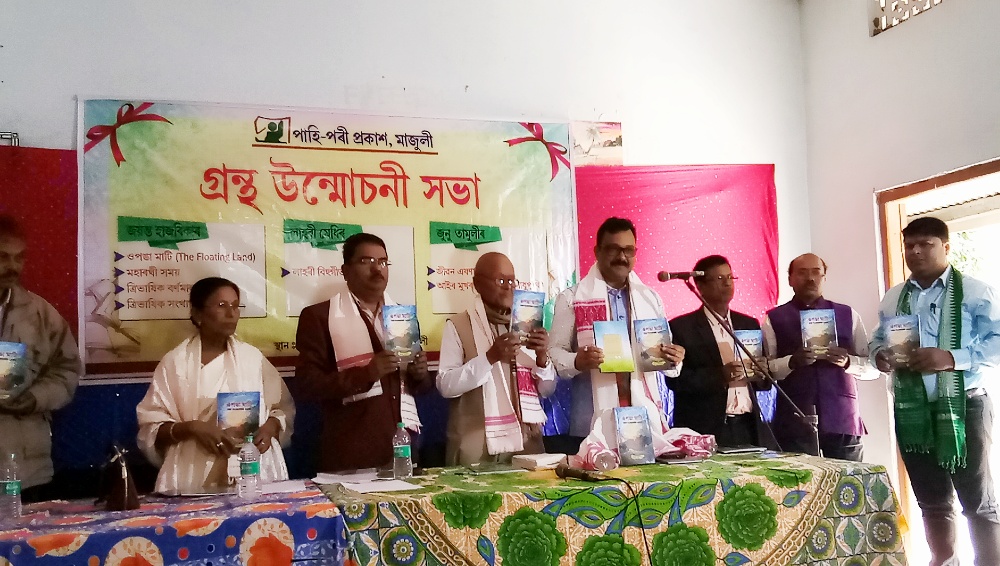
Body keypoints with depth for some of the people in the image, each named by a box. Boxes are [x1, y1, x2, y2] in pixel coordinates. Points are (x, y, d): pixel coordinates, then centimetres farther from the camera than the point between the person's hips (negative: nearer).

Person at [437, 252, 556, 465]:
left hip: (526, 442, 4)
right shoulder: (457, 326, -2)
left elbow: (547, 390, 10)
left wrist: (542, 357, -9)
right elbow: (446, 386, -12)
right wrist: (490, 357, -22)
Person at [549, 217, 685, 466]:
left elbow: (664, 356, 17)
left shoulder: (650, 298, 14)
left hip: (647, 419, 4)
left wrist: (674, 359, -5)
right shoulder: (572, 298, 1)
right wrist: (577, 361, -22)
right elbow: (554, 353, -2)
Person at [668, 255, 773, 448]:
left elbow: (765, 381, 17)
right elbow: (675, 379, -9)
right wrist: (719, 376, -19)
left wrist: (759, 374, -5)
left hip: (749, 429, 4)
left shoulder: (749, 324, 15)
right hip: (705, 430, -4)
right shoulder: (681, 327, -1)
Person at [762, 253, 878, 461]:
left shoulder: (847, 315, 12)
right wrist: (792, 361, -19)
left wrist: (847, 362, -10)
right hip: (794, 422, -2)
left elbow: (873, 366, 9)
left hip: (842, 420, 2)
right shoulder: (774, 319, 6)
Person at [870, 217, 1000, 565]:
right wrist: (880, 355, -4)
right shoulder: (892, 298, 13)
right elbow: (878, 340, 19)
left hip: (963, 408, -5)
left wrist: (952, 358, -23)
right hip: (911, 410, 5)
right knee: (931, 500, 15)